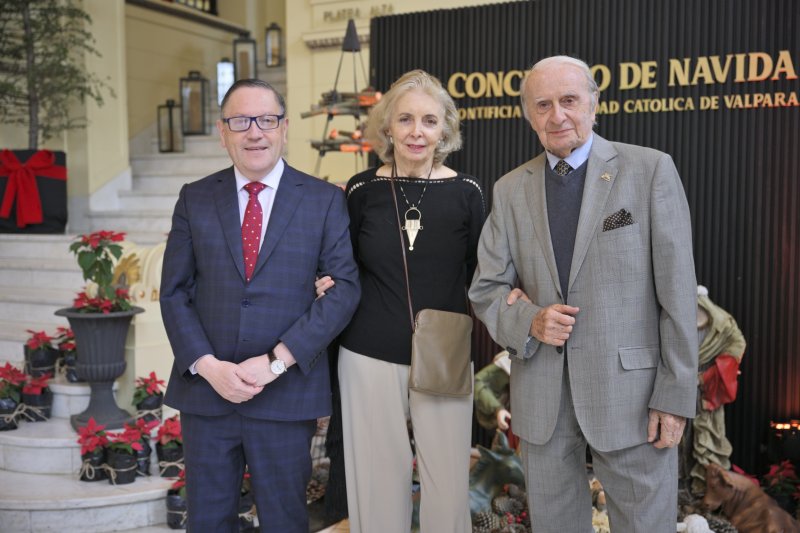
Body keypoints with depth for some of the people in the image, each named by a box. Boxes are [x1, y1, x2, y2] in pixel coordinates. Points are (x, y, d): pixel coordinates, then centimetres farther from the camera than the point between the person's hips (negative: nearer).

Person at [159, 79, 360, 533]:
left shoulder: (325, 200, -1)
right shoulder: (195, 199, 5)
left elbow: (345, 288, -8)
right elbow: (174, 292, 4)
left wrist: (276, 361, -15)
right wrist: (207, 366, -10)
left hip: (287, 393, -1)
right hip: (205, 390, 2)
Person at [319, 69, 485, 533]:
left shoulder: (465, 192, -2)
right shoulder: (362, 190, 0)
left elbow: (477, 274, 7)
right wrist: (330, 286, -8)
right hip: (370, 357, 1)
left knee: (448, 486, 4)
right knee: (378, 483, 9)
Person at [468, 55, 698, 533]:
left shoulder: (651, 170, -4)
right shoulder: (510, 189, 6)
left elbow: (677, 291, -6)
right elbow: (486, 289, 9)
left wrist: (676, 396, -9)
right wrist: (529, 321, -12)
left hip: (630, 387, -3)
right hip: (541, 393, 4)